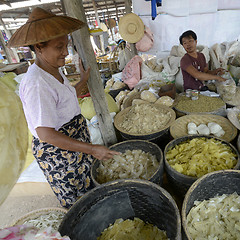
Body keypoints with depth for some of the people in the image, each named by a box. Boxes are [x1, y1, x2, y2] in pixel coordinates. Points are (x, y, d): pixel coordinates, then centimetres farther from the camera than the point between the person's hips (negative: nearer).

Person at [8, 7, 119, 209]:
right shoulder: (36, 83, -28)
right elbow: (45, 134, -30)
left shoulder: (55, 70, 1)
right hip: (56, 150, -9)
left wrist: (83, 80, 16)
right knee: (76, 204, 14)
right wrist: (92, 149, -30)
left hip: (77, 138, 9)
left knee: (90, 188, 28)